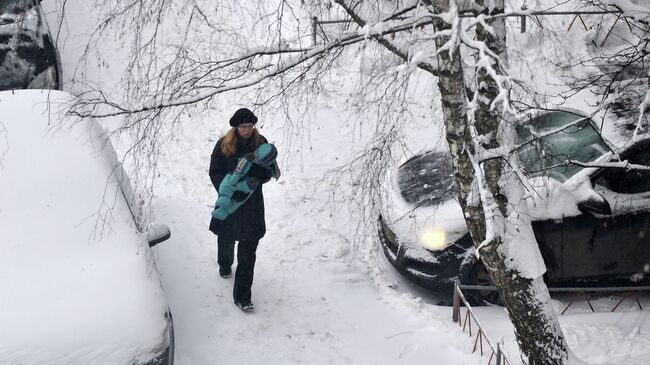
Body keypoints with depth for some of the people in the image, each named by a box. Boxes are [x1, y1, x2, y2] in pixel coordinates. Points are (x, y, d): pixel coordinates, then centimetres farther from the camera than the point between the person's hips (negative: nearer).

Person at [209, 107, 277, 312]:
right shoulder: (224, 144, -7)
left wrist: (253, 173, -23)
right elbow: (215, 172, -5)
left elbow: (267, 174, -1)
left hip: (253, 204, -1)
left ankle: (242, 297, 0)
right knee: (226, 240, 24)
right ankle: (225, 265, 58)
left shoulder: (261, 143, -4)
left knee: (248, 253, -5)